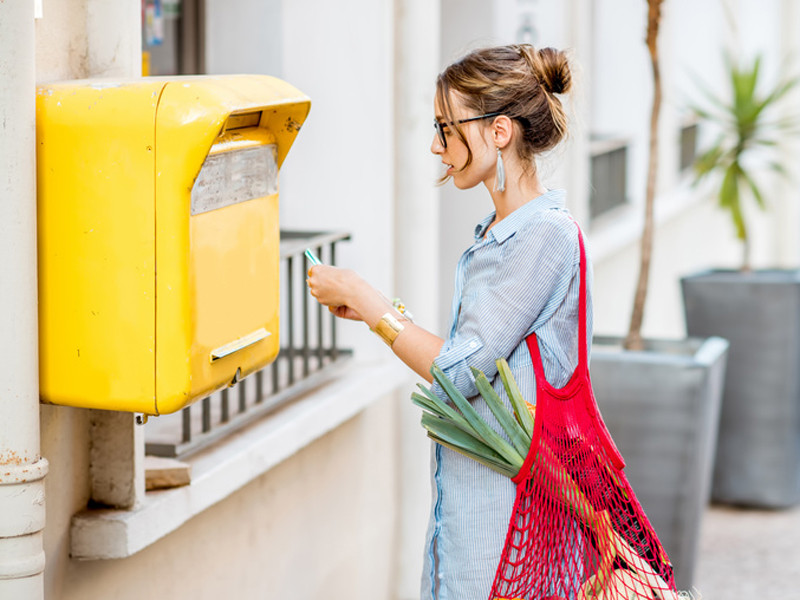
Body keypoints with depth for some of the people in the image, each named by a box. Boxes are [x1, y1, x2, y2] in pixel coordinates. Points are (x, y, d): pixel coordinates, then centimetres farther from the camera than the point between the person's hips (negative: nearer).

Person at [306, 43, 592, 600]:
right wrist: (380, 313, 9)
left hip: (509, 496, -9)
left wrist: (366, 300, -8)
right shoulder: (495, 233, 13)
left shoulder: (545, 235, -16)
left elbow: (462, 371, -17)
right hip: (464, 490, 9)